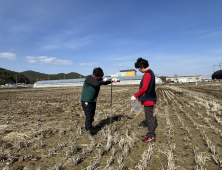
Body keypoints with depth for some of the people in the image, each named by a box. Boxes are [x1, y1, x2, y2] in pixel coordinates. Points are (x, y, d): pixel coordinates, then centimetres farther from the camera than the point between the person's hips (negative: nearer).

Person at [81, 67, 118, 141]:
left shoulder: (98, 79, 4)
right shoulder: (89, 78, -21)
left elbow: (105, 82, 8)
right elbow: (96, 84, -37)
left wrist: (112, 80, -9)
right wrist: (103, 80, -20)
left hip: (93, 101, 8)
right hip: (86, 101, -8)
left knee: (92, 116, 15)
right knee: (89, 116, -7)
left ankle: (88, 127, 35)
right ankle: (88, 133, 4)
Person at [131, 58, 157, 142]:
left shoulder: (147, 74, -18)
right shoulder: (149, 73, 14)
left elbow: (144, 88, -23)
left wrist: (135, 96, -13)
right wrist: (138, 96, 16)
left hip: (148, 100, -10)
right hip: (148, 99, 10)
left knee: (150, 118, 1)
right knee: (149, 117, 18)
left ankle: (152, 136, 13)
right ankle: (150, 134, 30)